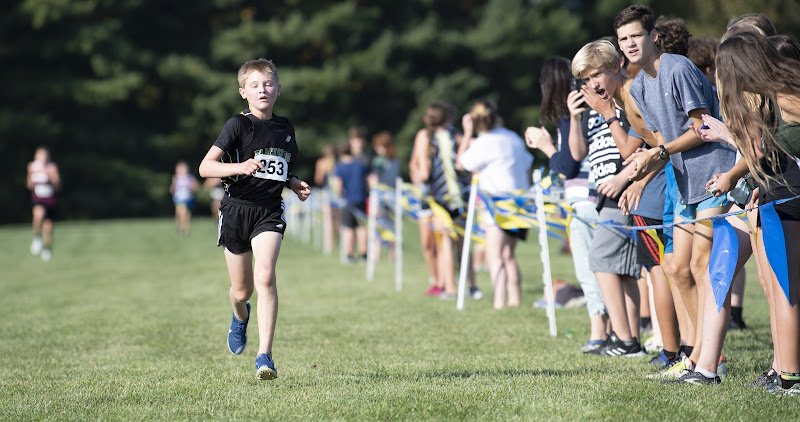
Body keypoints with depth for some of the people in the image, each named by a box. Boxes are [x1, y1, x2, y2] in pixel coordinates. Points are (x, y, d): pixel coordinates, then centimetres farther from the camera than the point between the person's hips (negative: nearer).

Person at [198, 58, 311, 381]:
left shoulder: (285, 127, 10)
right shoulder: (238, 125, -6)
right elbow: (205, 167, -15)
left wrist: (296, 185, 6)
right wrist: (239, 167, -30)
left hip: (269, 212, 2)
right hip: (236, 209, -1)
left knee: (265, 276, -21)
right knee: (242, 290, 11)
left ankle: (265, 355, -22)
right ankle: (240, 317, 50)